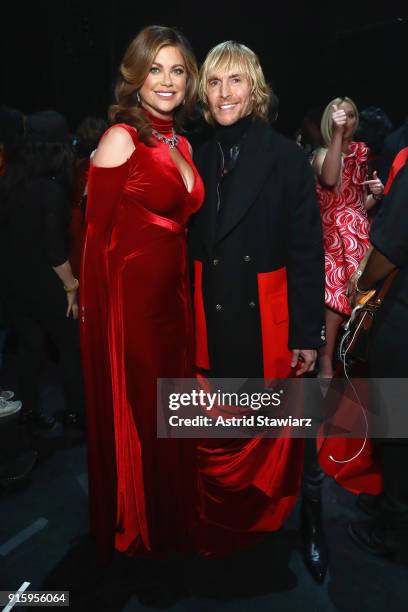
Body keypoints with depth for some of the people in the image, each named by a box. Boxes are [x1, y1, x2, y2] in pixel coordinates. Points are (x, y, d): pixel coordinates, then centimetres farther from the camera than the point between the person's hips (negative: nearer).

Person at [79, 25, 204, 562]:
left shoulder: (182, 143, 12)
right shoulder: (122, 138, -11)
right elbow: (96, 231, -11)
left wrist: (185, 288, 11)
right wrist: (95, 312, -9)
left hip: (174, 292, 7)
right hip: (128, 296, -7)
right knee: (133, 417, 9)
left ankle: (173, 520, 41)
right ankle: (132, 534, 35)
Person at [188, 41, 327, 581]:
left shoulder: (286, 157, -3)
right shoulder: (199, 160, 8)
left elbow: (307, 250, -6)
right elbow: (191, 247, 8)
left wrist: (308, 334, -9)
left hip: (269, 322, -3)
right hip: (212, 323, 4)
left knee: (279, 428, 6)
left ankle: (308, 520, 30)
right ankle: (226, 520, 34)